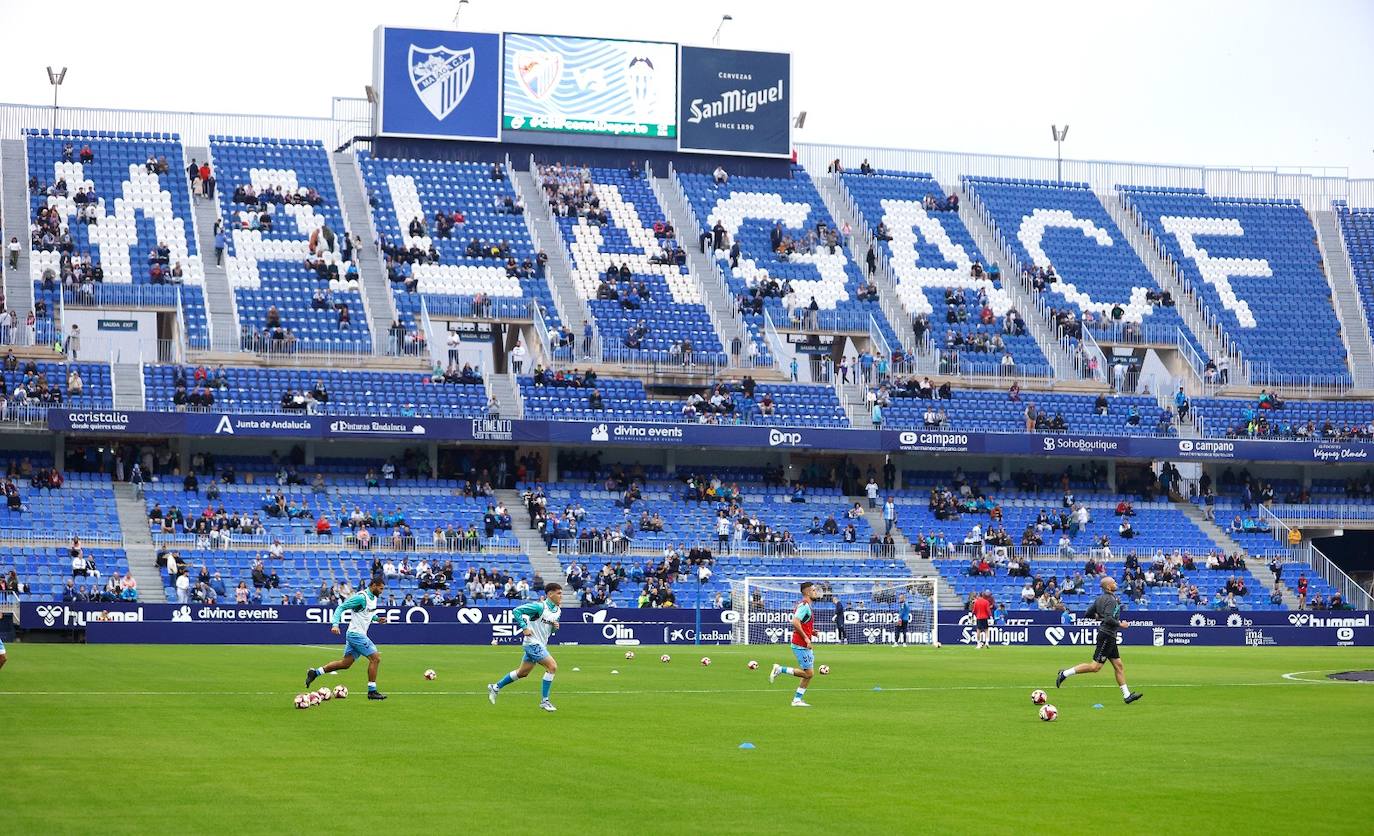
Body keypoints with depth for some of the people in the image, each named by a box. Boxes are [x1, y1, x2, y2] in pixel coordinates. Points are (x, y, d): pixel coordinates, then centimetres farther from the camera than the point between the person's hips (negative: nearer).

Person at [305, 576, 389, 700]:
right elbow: (341, 607, -17)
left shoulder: (373, 598, 11)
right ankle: (372, 692, -3)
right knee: (375, 658, -9)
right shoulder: (361, 597, -18)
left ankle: (315, 672, 16)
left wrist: (377, 618, 10)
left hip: (354, 635, 10)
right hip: (356, 634, -10)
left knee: (346, 663, 11)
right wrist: (335, 624, -27)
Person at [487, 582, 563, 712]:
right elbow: (516, 611, -15)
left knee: (523, 673, 17)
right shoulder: (540, 606, -17)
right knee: (552, 666, -16)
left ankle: (495, 687, 32)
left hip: (541, 645, 9)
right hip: (533, 643, -9)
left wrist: (555, 627, -3)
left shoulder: (558, 610, 8)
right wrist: (524, 628, -19)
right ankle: (544, 701, -9)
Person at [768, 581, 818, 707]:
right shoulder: (804, 605, -15)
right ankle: (780, 669, -3)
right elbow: (795, 622, -27)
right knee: (808, 673, -8)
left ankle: (797, 699, 10)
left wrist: (811, 632, 11)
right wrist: (806, 638, -22)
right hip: (801, 645, -10)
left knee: (809, 673, 9)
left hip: (804, 646, 10)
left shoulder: (806, 605, 17)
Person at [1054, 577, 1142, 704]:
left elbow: (1087, 614, 14)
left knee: (1118, 666, 9)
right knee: (1095, 666, -8)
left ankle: (1126, 695, 10)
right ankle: (1065, 673, -3)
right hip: (1107, 635, -10)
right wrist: (1120, 624, -13)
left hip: (1109, 637, 10)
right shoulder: (1110, 600, -15)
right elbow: (1108, 619, -26)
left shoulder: (1100, 598, 11)